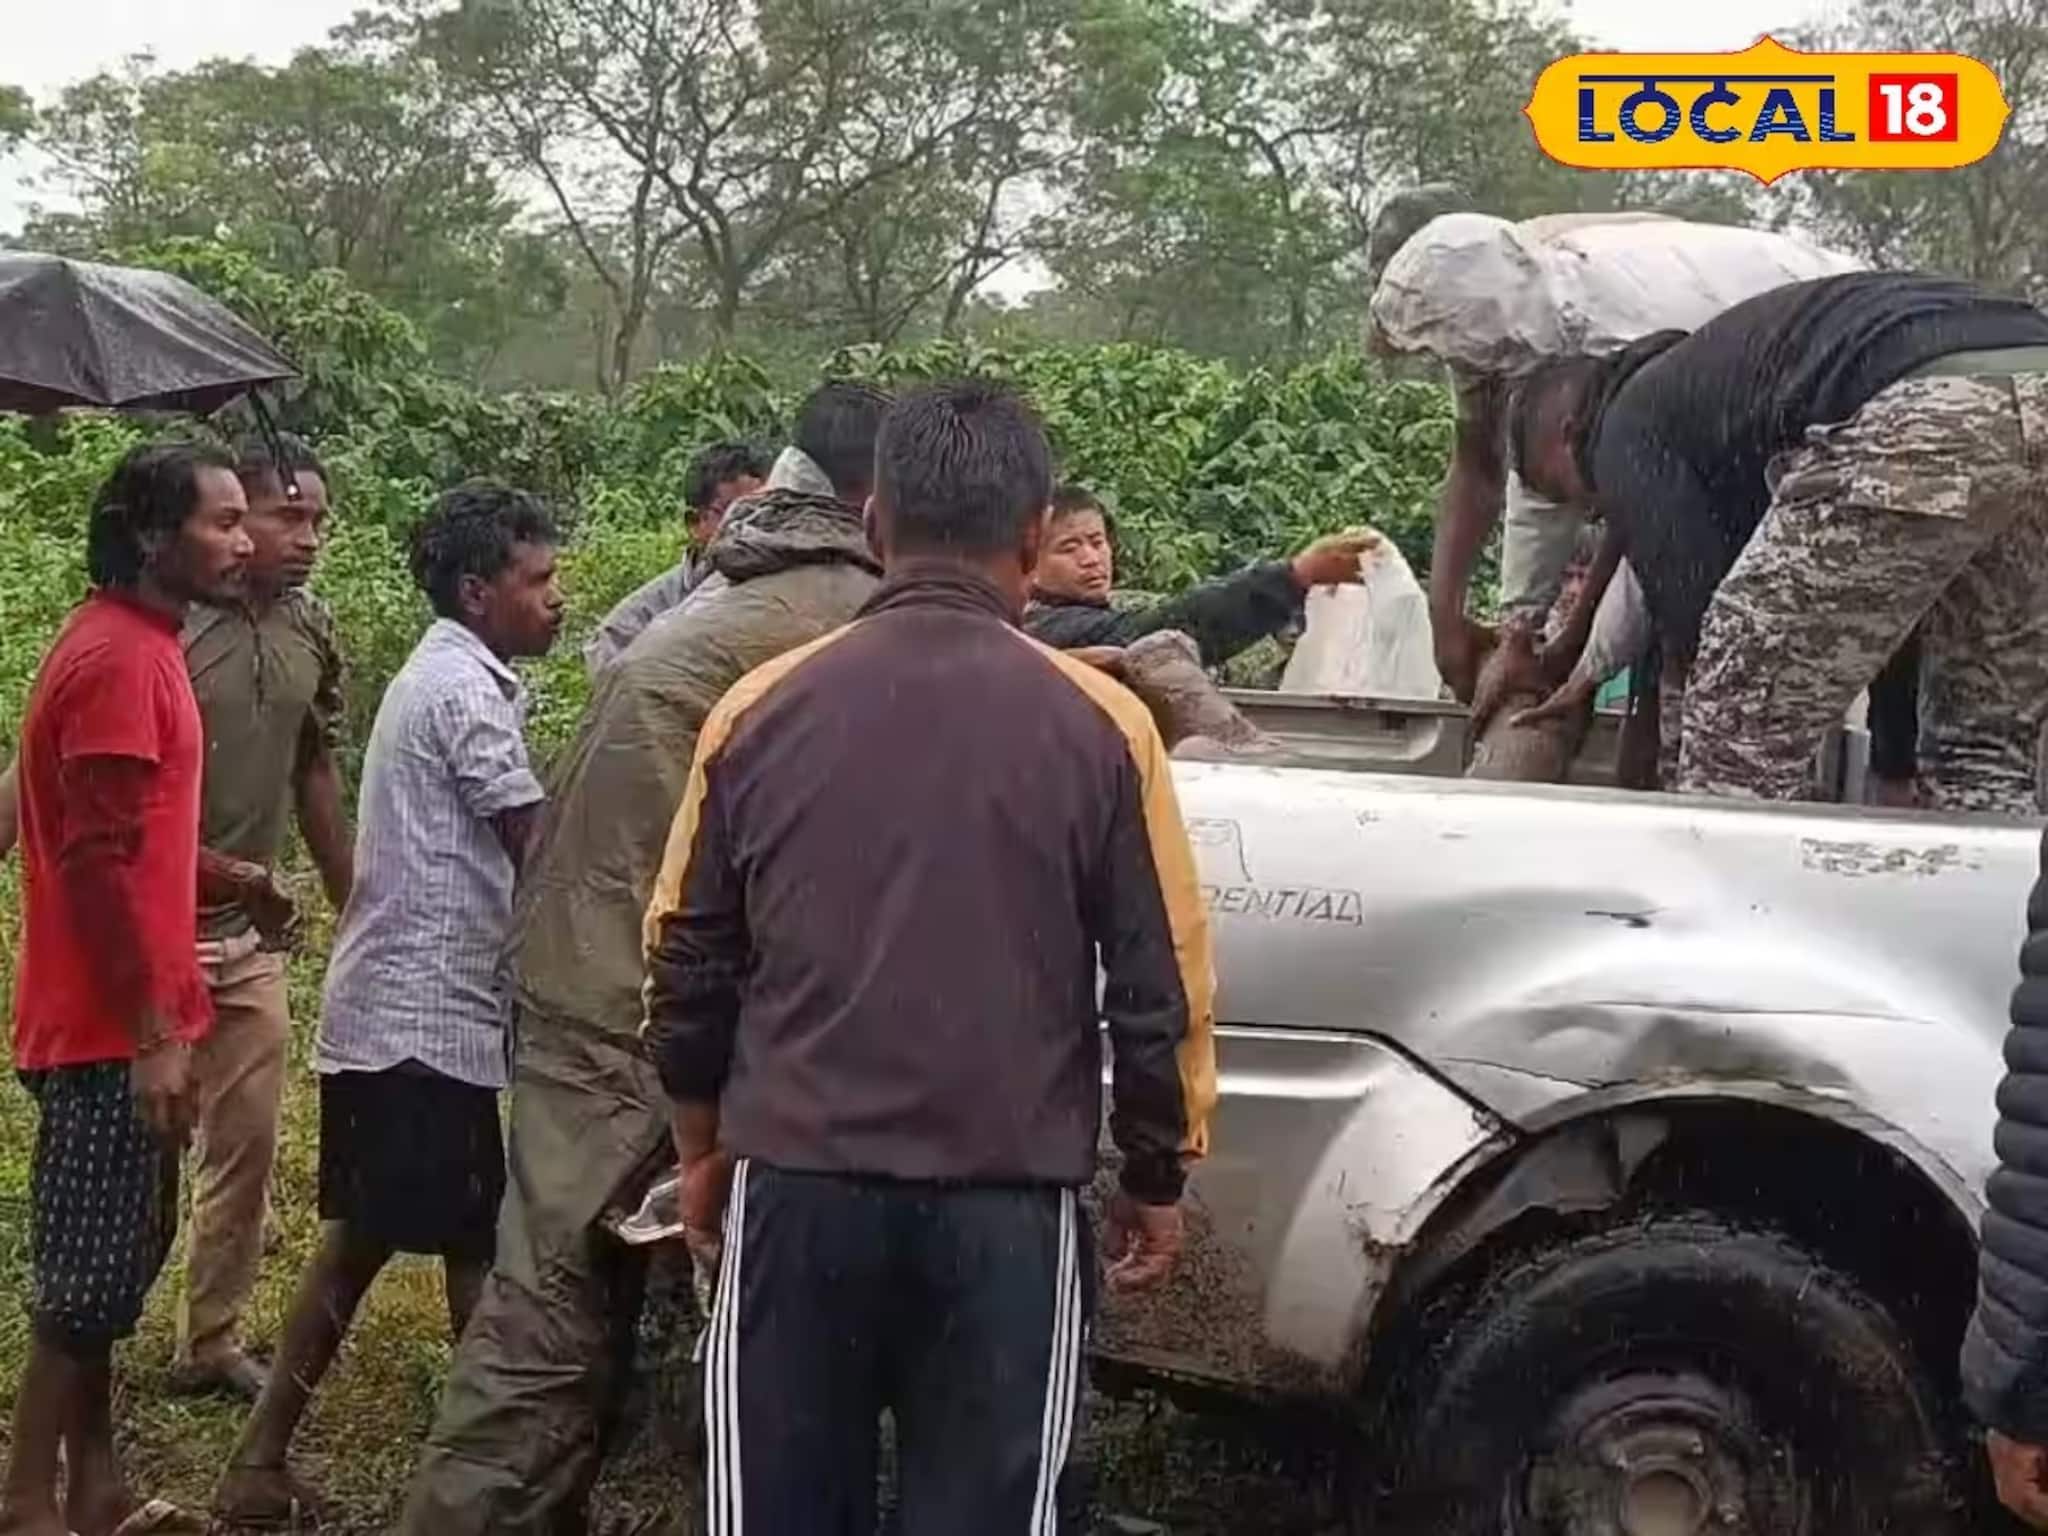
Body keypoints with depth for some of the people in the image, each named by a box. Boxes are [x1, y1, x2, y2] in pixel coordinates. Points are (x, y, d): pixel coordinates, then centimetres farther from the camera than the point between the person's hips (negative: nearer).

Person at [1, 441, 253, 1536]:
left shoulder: (139, 644, 12)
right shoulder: (116, 659, -19)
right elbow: (98, 863, -22)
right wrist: (151, 1034, -21)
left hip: (127, 1020, 10)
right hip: (113, 1027, -10)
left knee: (113, 1263, 16)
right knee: (89, 1275, -1)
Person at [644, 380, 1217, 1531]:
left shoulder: (762, 709, 1)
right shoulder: (1098, 723, -5)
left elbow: (689, 962, 8)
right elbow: (1162, 985, -1)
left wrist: (705, 1145, 23)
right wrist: (1159, 1179, 13)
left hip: (797, 1188, 2)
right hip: (1009, 1201, -1)